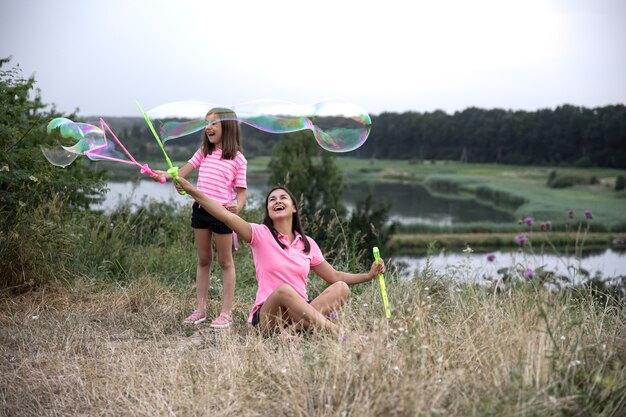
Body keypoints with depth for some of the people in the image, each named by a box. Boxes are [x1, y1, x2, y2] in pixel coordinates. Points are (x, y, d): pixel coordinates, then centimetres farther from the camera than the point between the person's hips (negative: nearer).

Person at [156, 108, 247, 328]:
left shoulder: (237, 159, -4)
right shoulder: (204, 152, 10)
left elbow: (241, 190, -4)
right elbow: (183, 172, 6)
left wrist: (237, 206, -23)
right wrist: (164, 175, -12)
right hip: (200, 209, 5)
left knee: (225, 262, 4)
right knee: (203, 260, 12)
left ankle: (226, 312, 9)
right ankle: (200, 309, 20)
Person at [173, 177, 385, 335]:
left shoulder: (308, 243, 12)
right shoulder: (261, 235, -1)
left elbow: (334, 276, 20)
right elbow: (226, 215, -17)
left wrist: (369, 275, 8)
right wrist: (191, 190, -29)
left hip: (302, 311, 5)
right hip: (267, 317, -4)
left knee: (341, 288, -19)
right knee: (284, 290, -37)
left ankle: (296, 329, -37)